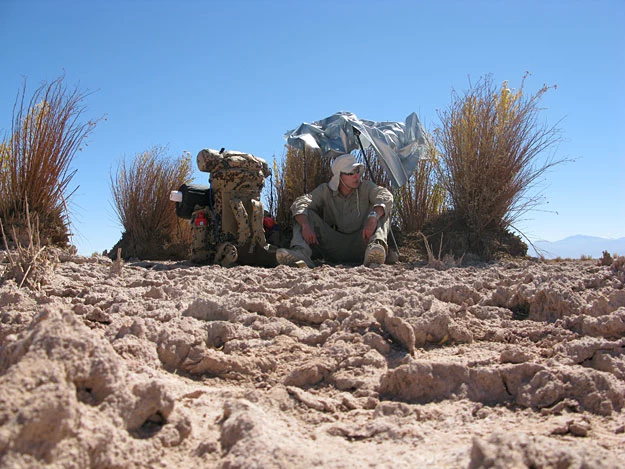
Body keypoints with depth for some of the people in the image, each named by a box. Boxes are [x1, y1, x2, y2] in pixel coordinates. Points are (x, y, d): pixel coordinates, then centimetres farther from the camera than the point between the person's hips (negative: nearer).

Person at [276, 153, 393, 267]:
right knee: (306, 214, -11)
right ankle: (301, 252, -38)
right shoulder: (325, 190, 4)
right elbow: (299, 204, -8)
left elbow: (386, 196, -17)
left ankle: (376, 245, -47)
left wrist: (373, 217, -38)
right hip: (334, 249, 1)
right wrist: (305, 225, -30)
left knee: (381, 210, -19)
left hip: (360, 246, -1)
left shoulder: (366, 187, 3)